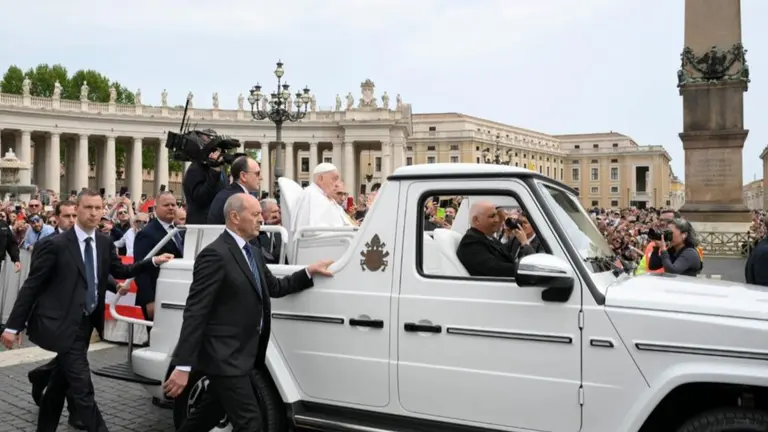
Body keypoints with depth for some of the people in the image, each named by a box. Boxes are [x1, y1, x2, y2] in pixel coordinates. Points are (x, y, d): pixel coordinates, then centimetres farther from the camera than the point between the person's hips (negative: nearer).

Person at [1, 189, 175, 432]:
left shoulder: (105, 243, 4)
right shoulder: (56, 245, -13)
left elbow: (121, 271, 15)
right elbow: (31, 286, -10)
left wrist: (153, 262, 2)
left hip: (86, 322, 7)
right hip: (62, 323, -6)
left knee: (62, 380, 19)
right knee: (82, 386, -9)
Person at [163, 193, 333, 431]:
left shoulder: (251, 253, 12)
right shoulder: (216, 255, -18)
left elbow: (275, 287, 21)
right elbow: (195, 312, -21)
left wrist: (310, 272, 8)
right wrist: (183, 367, -24)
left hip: (239, 355, 9)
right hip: (225, 357, -9)